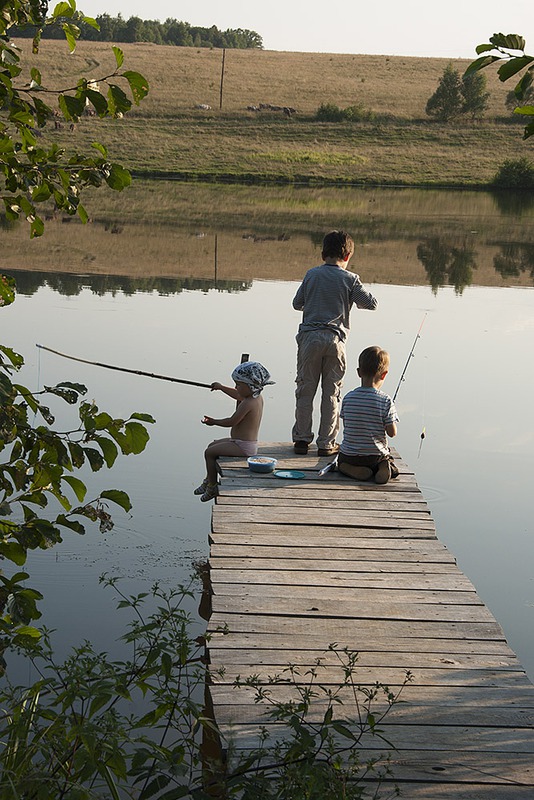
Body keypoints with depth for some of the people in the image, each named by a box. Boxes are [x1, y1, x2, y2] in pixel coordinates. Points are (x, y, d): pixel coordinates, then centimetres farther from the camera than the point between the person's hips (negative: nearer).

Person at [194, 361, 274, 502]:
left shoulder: (248, 404, -25)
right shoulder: (258, 398, 6)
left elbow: (231, 422, -21)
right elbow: (238, 395, 26)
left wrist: (213, 421, -7)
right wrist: (221, 387, 30)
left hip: (243, 447, -11)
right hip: (248, 443, 11)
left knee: (209, 453, -6)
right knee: (212, 445, 24)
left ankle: (212, 486, 4)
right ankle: (208, 480, 31)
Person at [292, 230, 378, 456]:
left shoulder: (311, 275, 3)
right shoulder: (350, 279, -3)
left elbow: (297, 303, 9)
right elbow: (372, 303, 0)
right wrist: (354, 298, 19)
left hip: (309, 337, 2)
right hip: (335, 339, -1)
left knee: (305, 390, 9)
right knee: (331, 393, 6)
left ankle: (301, 439, 11)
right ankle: (326, 443, 9)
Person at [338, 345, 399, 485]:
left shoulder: (348, 398, -8)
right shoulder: (386, 401, -16)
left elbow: (346, 425, 3)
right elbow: (392, 432, -11)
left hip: (349, 456, 1)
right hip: (377, 456, -1)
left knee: (341, 462, 33)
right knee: (390, 462, 32)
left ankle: (355, 470, 0)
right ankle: (385, 468, -4)